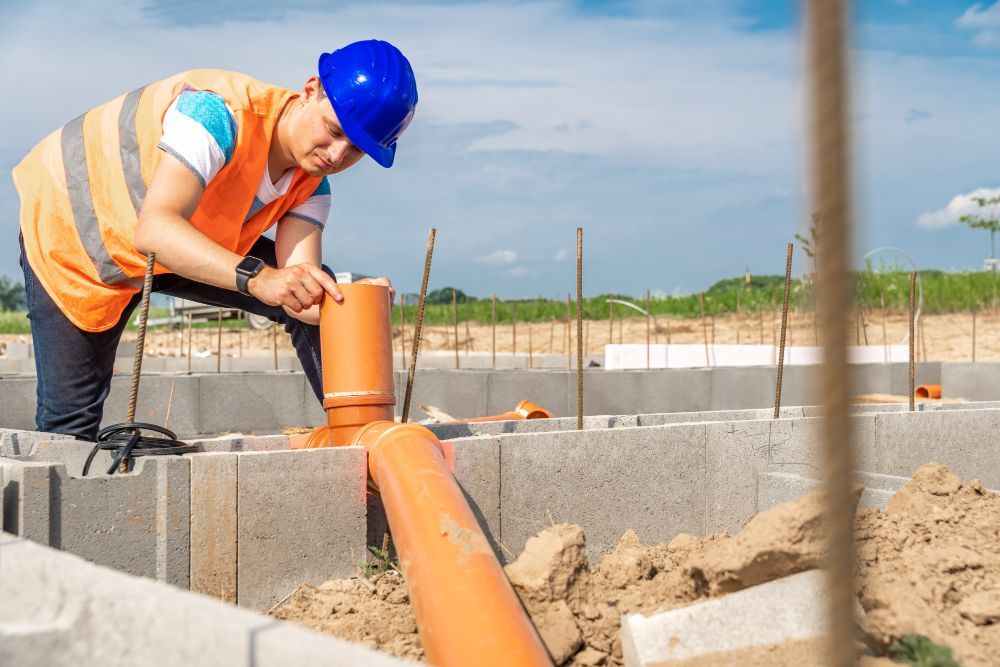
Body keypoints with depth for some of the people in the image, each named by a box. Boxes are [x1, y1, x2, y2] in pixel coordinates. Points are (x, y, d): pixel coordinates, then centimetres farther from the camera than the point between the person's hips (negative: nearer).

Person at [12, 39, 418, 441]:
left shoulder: (310, 184, -13)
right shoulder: (221, 111, -37)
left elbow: (297, 295, -25)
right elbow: (153, 229, -48)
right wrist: (256, 276, -61)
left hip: (186, 249, 6)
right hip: (72, 230, -6)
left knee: (319, 288, -9)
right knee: (71, 418, -9)